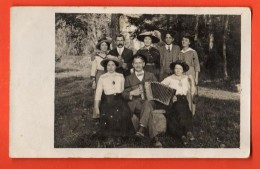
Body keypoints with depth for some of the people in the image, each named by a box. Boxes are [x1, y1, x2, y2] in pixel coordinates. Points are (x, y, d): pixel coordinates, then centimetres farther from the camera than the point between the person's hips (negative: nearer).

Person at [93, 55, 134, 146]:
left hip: (119, 101, 1)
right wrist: (96, 107, -1)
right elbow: (98, 93, 5)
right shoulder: (102, 78, 8)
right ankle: (109, 136, -9)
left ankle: (118, 136, -11)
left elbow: (124, 90, 10)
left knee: (122, 114, -27)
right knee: (108, 115, -29)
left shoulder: (120, 76, 14)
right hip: (107, 101, -1)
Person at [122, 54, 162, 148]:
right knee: (148, 110, -35)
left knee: (147, 103, -38)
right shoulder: (129, 78, 20)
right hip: (135, 103, -1)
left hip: (149, 101, 1)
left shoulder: (150, 76, 23)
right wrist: (132, 93, -10)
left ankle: (142, 128, -50)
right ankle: (154, 138, -42)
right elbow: (124, 95, 11)